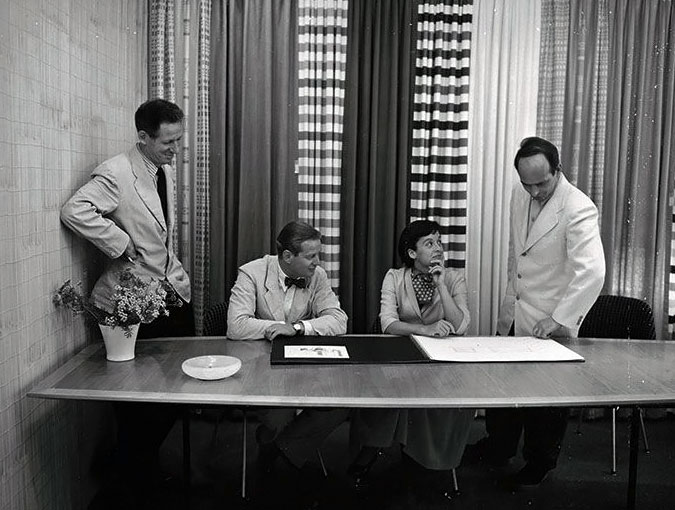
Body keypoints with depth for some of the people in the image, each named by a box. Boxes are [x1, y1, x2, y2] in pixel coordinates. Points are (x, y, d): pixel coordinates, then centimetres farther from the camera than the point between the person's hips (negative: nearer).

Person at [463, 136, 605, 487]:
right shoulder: (520, 196, 1)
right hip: (515, 313, 7)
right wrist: (510, 301, 13)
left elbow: (592, 272, -30)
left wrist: (557, 319, -33)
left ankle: (539, 463, 34)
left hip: (549, 322, -6)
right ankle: (497, 448, 41)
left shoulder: (578, 208, -22)